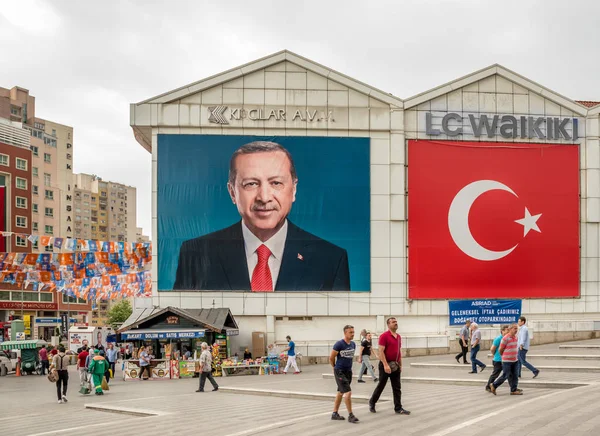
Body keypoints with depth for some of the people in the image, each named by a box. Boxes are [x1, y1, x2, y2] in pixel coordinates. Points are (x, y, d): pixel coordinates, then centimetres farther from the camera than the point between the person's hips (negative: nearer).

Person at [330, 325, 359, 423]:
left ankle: (335, 413, 24)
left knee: (341, 392, 14)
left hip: (348, 371, 7)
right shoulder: (339, 344, -16)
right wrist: (336, 368, 6)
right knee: (348, 392, -13)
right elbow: (331, 358, -8)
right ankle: (350, 415, -5)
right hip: (340, 372, -7)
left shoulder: (353, 344, 4)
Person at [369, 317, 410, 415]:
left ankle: (398, 408, 6)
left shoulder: (398, 337, 11)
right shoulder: (384, 336, -12)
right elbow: (381, 351, -17)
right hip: (385, 365, -6)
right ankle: (372, 402, 24)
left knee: (397, 388, 4)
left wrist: (400, 365, 15)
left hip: (395, 365, 6)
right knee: (381, 385, 5)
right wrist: (385, 365, -23)